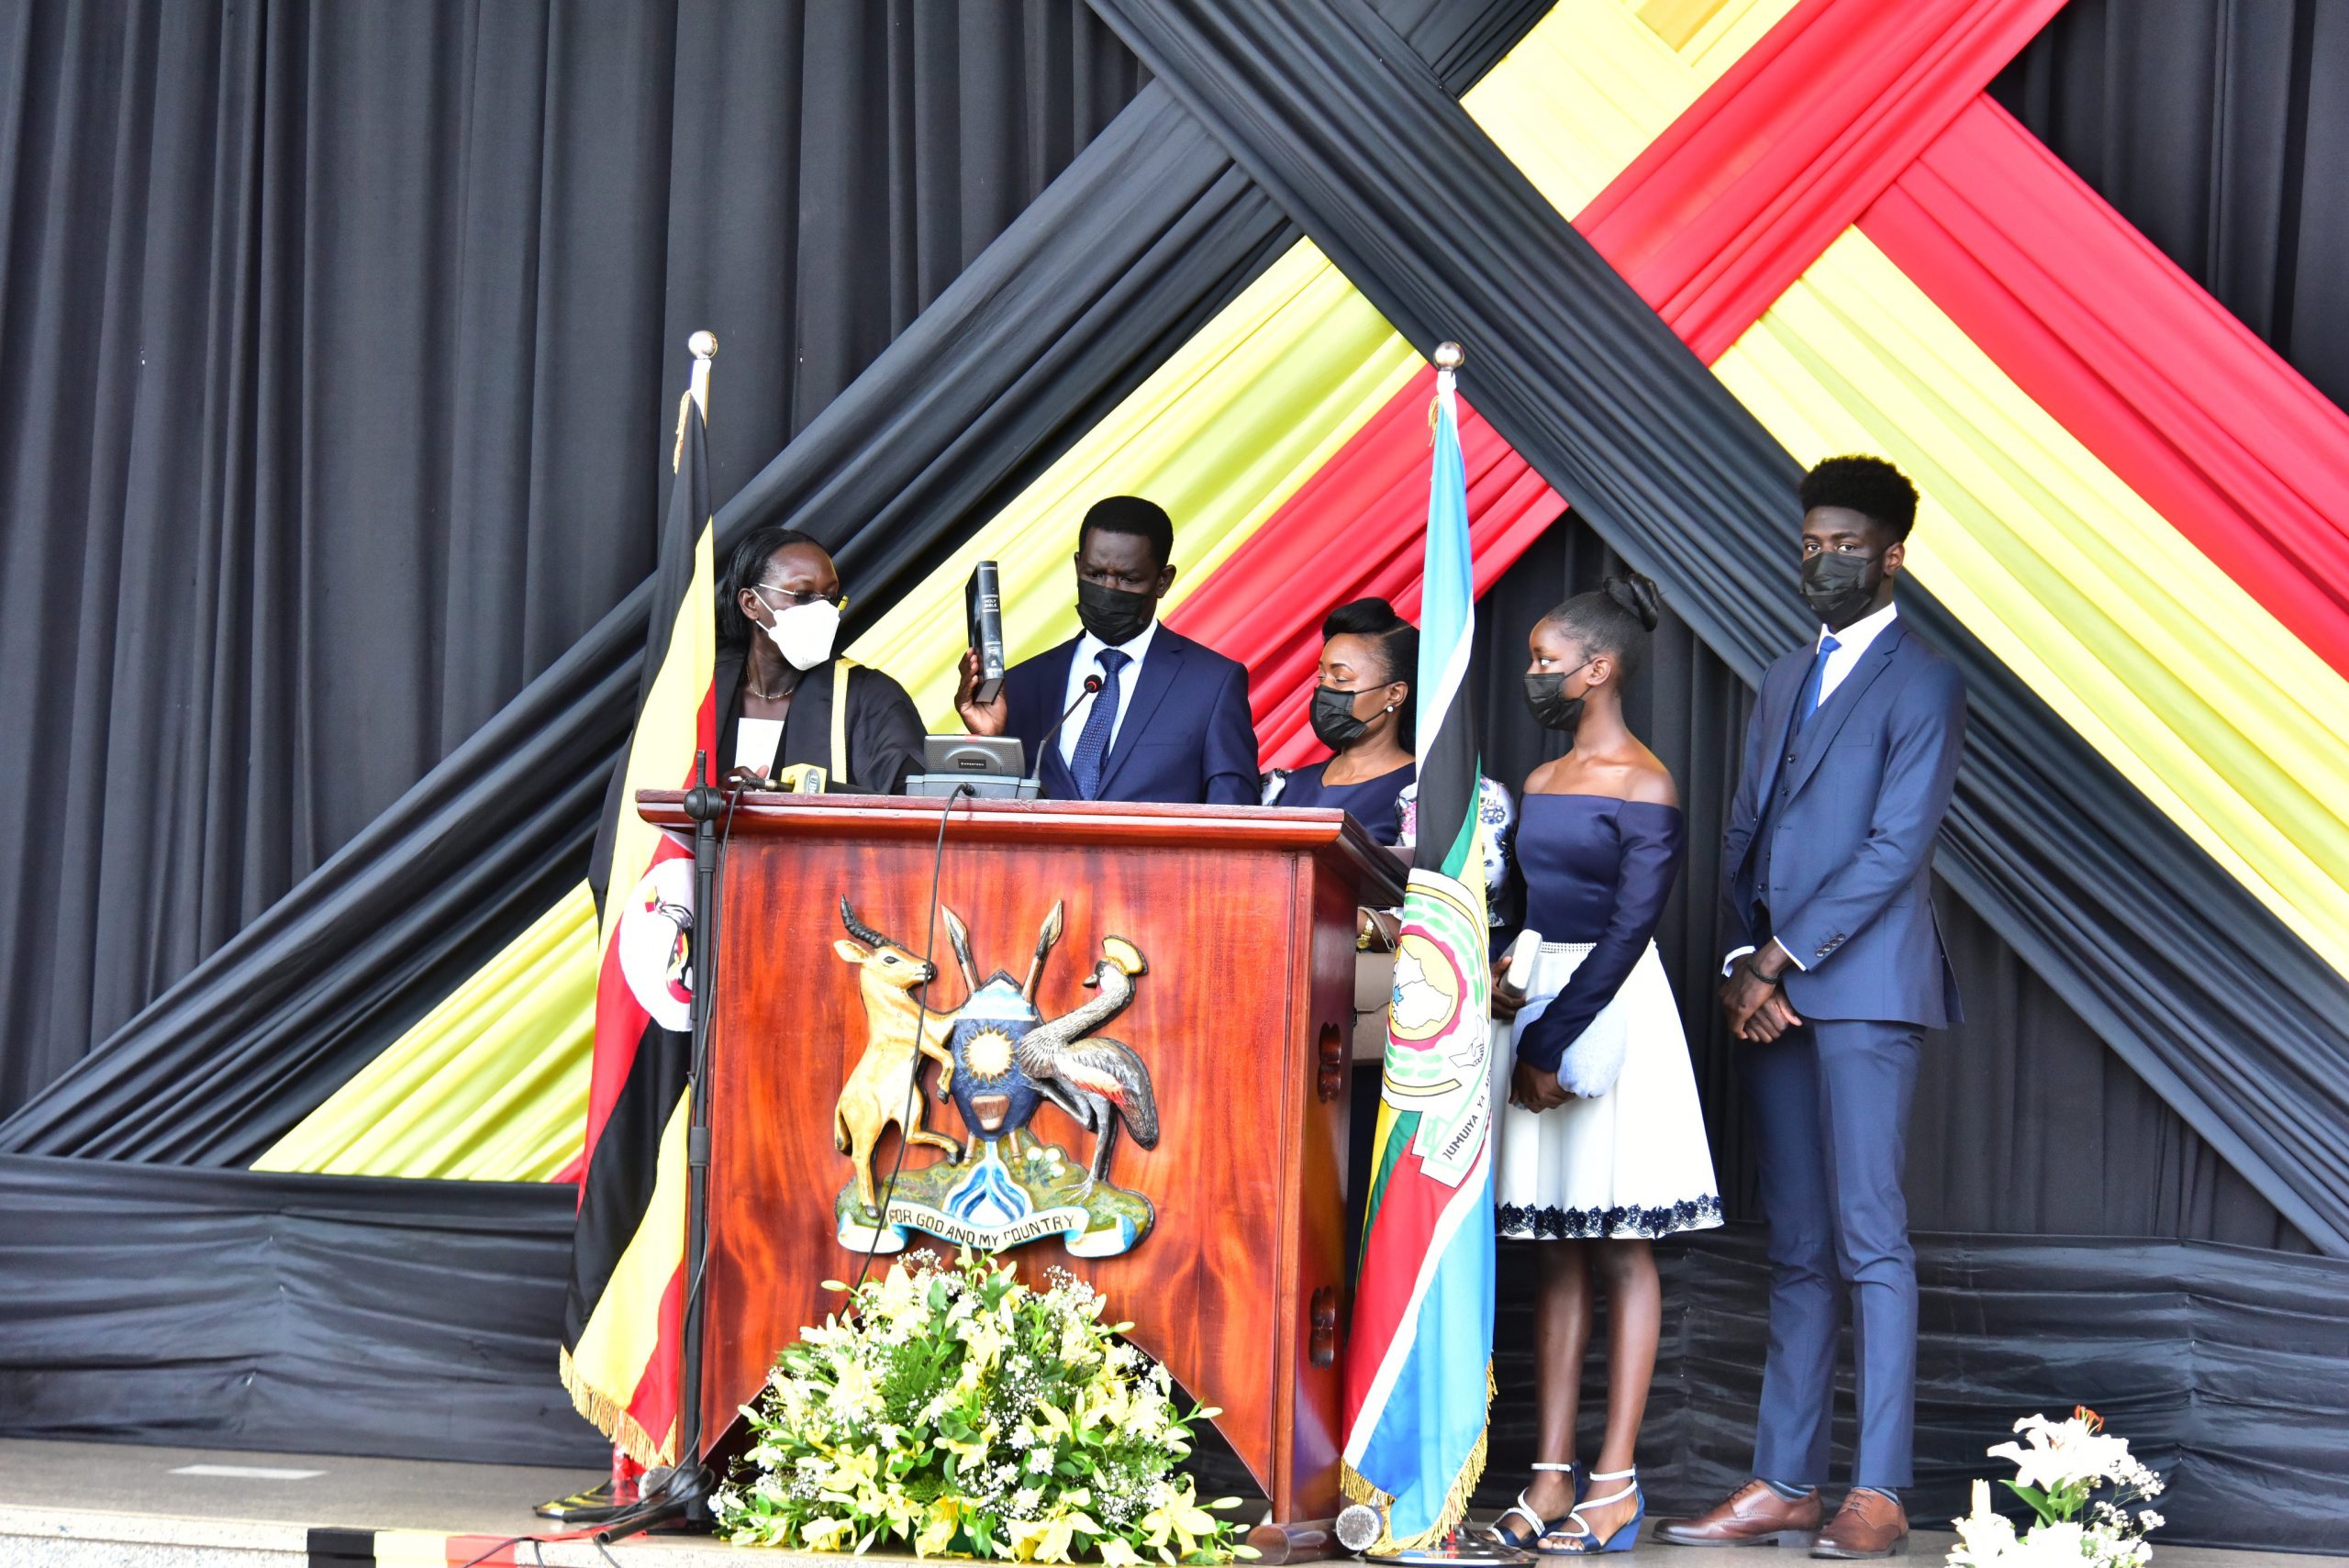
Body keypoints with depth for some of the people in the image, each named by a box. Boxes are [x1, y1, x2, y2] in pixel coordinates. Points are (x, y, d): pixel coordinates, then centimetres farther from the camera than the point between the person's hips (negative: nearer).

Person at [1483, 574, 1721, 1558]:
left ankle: (1616, 1481, 0)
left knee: (1619, 1249, -2)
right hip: (1534, 1004, 7)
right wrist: (1490, 977, -3)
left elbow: (1628, 928, -15)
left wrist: (1551, 1043, -16)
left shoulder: (1644, 787, -10)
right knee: (1557, 1251, 6)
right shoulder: (1538, 783, 13)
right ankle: (1553, 1473, 7)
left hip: (1610, 1011, -7)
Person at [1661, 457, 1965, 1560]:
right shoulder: (1782, 684, 21)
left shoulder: (1922, 684, -1)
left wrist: (1781, 957, -12)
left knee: (1869, 1240, -8)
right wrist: (1741, 962, 1)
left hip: (1862, 989, -7)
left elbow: (1896, 846, -10)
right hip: (1771, 994, 7)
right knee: (1796, 1251, 8)